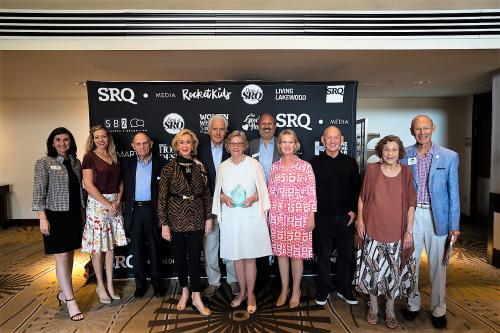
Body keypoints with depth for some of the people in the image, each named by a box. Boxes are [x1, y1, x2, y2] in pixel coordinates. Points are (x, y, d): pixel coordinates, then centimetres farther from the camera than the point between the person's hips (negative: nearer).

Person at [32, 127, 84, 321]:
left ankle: (63, 292, 31)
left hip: (74, 215, 5)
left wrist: (82, 212, 12)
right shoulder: (44, 163, -5)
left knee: (70, 255, 13)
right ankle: (70, 301, 4)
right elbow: (39, 192, -9)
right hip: (55, 216, -5)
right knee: (61, 257, -2)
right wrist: (42, 218, -15)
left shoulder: (75, 162, 8)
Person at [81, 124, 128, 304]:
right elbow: (88, 185, -11)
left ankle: (110, 285, 21)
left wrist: (118, 200, -4)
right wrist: (107, 204, -13)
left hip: (114, 204, 5)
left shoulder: (114, 157, 11)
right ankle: (100, 286, 19)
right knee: (98, 247, 4)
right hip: (97, 204, -5)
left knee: (111, 245, 10)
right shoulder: (90, 157, -5)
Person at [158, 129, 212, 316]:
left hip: (196, 220, 1)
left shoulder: (200, 167, 2)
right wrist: (164, 224, -7)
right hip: (176, 219, -1)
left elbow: (207, 194, 7)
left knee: (195, 257, 2)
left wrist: (209, 217, 4)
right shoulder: (169, 168, -4)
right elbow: (162, 197, -5)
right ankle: (184, 291, 31)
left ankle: (196, 296, 16)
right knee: (179, 257, 11)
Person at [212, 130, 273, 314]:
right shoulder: (223, 167, 5)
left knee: (249, 256, 3)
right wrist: (224, 198, -9)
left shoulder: (254, 164, -3)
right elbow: (218, 192, 12)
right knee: (237, 256, 12)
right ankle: (242, 291, 29)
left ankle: (251, 294, 19)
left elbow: (262, 189, 2)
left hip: (250, 215, -3)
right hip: (230, 217, 3)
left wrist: (253, 198, -16)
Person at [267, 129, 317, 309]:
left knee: (297, 254, 5)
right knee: (281, 253, 10)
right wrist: (269, 215, 7)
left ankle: (296, 291, 25)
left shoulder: (305, 166, -2)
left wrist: (311, 216, -6)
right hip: (278, 215, 3)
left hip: (299, 215, -3)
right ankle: (284, 289, 27)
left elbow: (311, 193, -3)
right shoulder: (275, 167, 6)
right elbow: (271, 192, 9)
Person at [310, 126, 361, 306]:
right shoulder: (314, 163, 0)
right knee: (323, 256, 9)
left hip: (345, 217, 2)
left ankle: (344, 288, 31)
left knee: (346, 254, 12)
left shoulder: (350, 162, 5)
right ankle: (323, 290, 26)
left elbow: (357, 188, 8)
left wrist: (354, 210, 0)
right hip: (322, 217, -2)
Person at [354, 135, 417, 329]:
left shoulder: (406, 172, -2)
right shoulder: (372, 169, -3)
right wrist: (360, 220, -2)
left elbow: (411, 204, 0)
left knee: (394, 272, 10)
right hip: (373, 231, 0)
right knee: (373, 270, 9)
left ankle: (390, 310, 30)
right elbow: (362, 197, 4)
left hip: (396, 233, 1)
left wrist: (409, 231, -2)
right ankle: (373, 308, 29)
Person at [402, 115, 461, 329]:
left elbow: (453, 193, 0)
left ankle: (439, 309, 29)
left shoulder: (449, 157, -2)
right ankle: (412, 304, 31)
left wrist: (454, 225, -3)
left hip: (437, 216, -1)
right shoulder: (404, 156, 0)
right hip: (411, 215, 1)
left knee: (437, 264, 10)